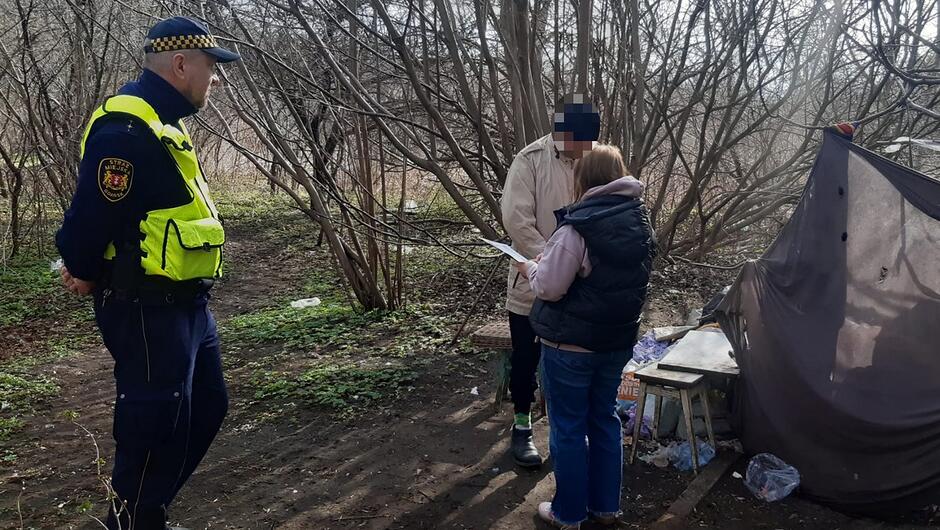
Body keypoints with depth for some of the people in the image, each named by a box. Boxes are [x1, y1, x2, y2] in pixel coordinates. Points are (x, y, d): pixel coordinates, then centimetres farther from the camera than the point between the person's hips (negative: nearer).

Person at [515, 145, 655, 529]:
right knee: (604, 419, 19)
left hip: (570, 345, -7)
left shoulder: (577, 228, -22)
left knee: (568, 428, 7)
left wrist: (530, 268, 1)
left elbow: (549, 287, -21)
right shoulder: (640, 224, 3)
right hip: (617, 340, 7)